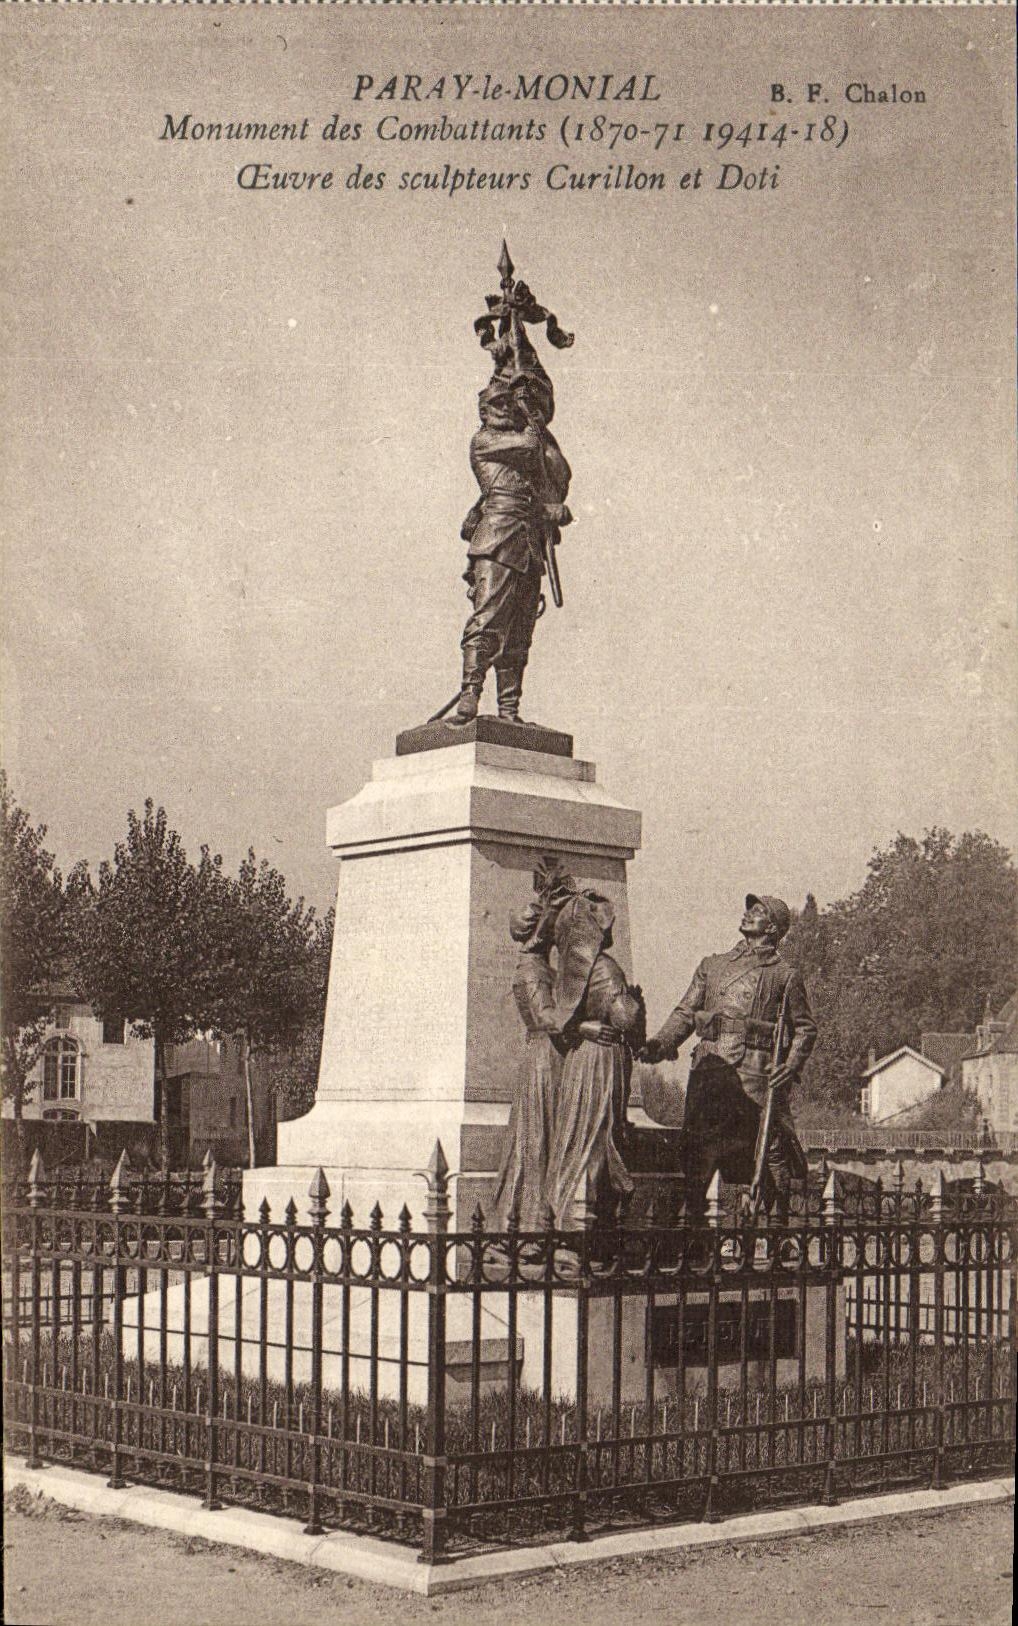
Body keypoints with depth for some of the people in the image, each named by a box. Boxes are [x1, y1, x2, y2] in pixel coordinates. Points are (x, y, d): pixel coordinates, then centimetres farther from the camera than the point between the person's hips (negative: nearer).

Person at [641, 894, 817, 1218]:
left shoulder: (785, 975, 10)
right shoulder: (712, 966, 20)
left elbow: (805, 1027, 10)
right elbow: (685, 1013, 15)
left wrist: (791, 1065, -6)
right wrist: (661, 1043, -2)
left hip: (758, 1074, -3)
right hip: (709, 1069, 3)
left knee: (772, 1153, -5)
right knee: (697, 1149, -2)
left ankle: (779, 1220, 3)